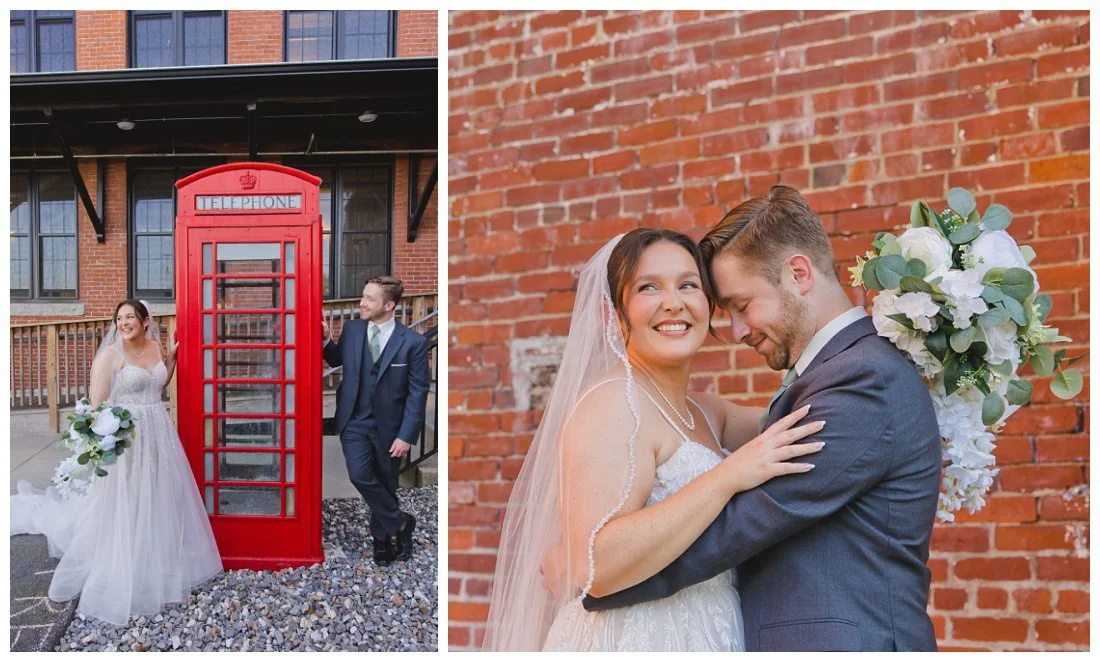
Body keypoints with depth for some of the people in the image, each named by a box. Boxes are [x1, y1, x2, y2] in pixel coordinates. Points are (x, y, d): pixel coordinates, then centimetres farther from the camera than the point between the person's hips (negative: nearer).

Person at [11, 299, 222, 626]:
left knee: (161, 502, 15)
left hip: (159, 435, 6)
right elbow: (96, 404, -13)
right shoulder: (110, 354, -10)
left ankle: (160, 569, 33)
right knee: (126, 511, 2)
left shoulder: (154, 347, 7)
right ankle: (123, 581, 17)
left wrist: (173, 357, 12)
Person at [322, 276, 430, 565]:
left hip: (388, 426, -2)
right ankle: (400, 523, 7)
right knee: (360, 476, -15)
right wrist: (326, 340, -2)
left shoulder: (413, 342, -13)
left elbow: (418, 393, -11)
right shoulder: (351, 329, -2)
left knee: (385, 484, 12)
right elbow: (337, 360, 18)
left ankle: (382, 538, 35)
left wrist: (406, 435, -14)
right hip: (354, 421, 2)